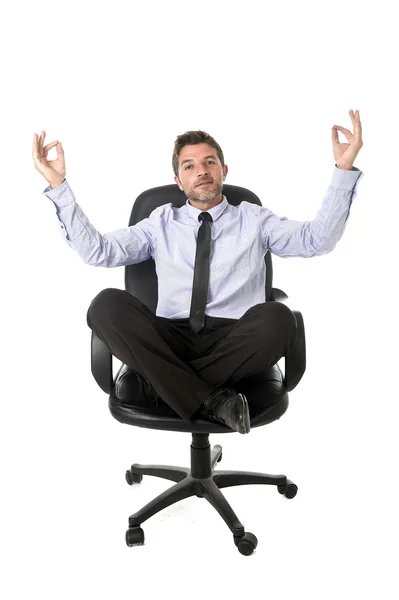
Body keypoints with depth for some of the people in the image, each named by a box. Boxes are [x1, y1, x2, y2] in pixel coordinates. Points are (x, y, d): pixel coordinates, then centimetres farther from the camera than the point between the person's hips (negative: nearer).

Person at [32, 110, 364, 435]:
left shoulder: (254, 219, 19)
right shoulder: (161, 223, 22)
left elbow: (318, 238, 6)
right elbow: (97, 250, 12)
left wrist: (344, 169, -4)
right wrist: (58, 186, 6)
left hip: (235, 340, 0)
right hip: (170, 338, 1)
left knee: (277, 318, -34)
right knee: (107, 304, -26)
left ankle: (169, 384, -19)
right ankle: (208, 399, -28)